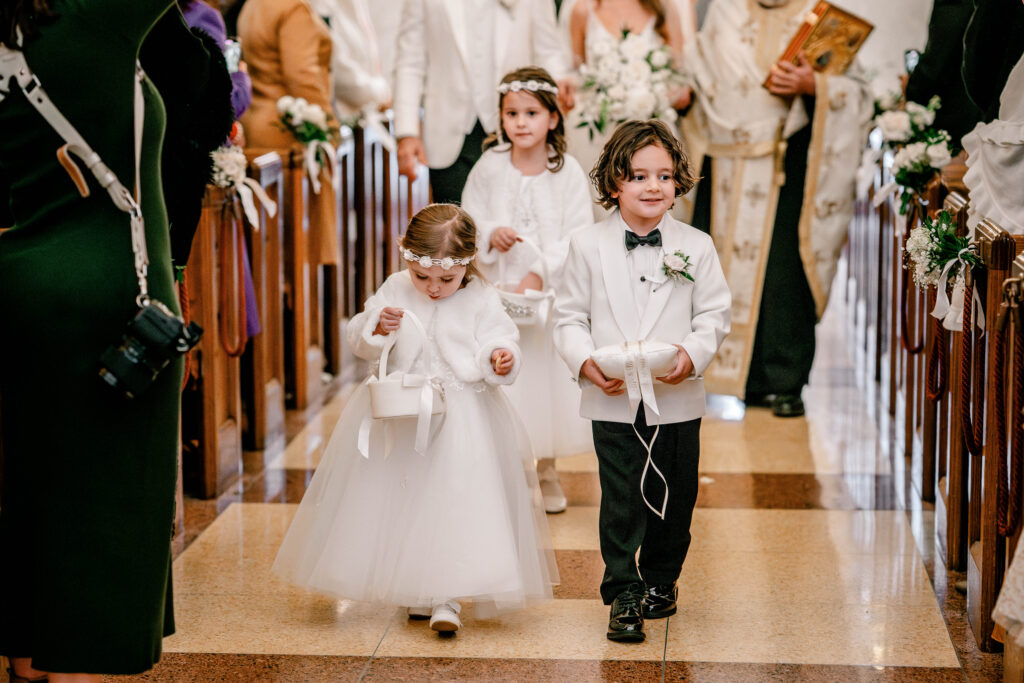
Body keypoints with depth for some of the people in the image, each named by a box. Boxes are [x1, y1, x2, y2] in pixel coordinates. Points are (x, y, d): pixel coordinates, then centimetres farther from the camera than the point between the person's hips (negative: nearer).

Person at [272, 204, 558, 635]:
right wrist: (376, 328, -18)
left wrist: (500, 360, -30)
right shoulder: (395, 290, 2)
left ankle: (448, 598, 0)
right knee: (402, 502, 10)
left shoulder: (481, 300, -4)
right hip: (399, 416, 3)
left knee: (457, 503, -8)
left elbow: (498, 342, -8)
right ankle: (415, 592, 26)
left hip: (463, 419, -3)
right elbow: (359, 342, 3)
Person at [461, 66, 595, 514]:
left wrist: (540, 274, -19)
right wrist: (491, 235, -16)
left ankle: (547, 471, 23)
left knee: (549, 373, 5)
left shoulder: (567, 171, -6)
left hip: (551, 290, 0)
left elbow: (577, 238, -9)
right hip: (498, 289, 1)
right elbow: (467, 223, 5)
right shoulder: (489, 168, -2)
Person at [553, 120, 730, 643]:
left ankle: (661, 579, 32)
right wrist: (586, 362, -14)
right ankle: (623, 594, 8)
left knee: (672, 497, 12)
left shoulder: (695, 246, 1)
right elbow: (569, 317, 2)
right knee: (621, 501, -1)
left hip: (677, 399, 2)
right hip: (613, 401, -1)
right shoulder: (588, 246, 0)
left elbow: (714, 313, 3)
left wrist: (692, 353, -15)